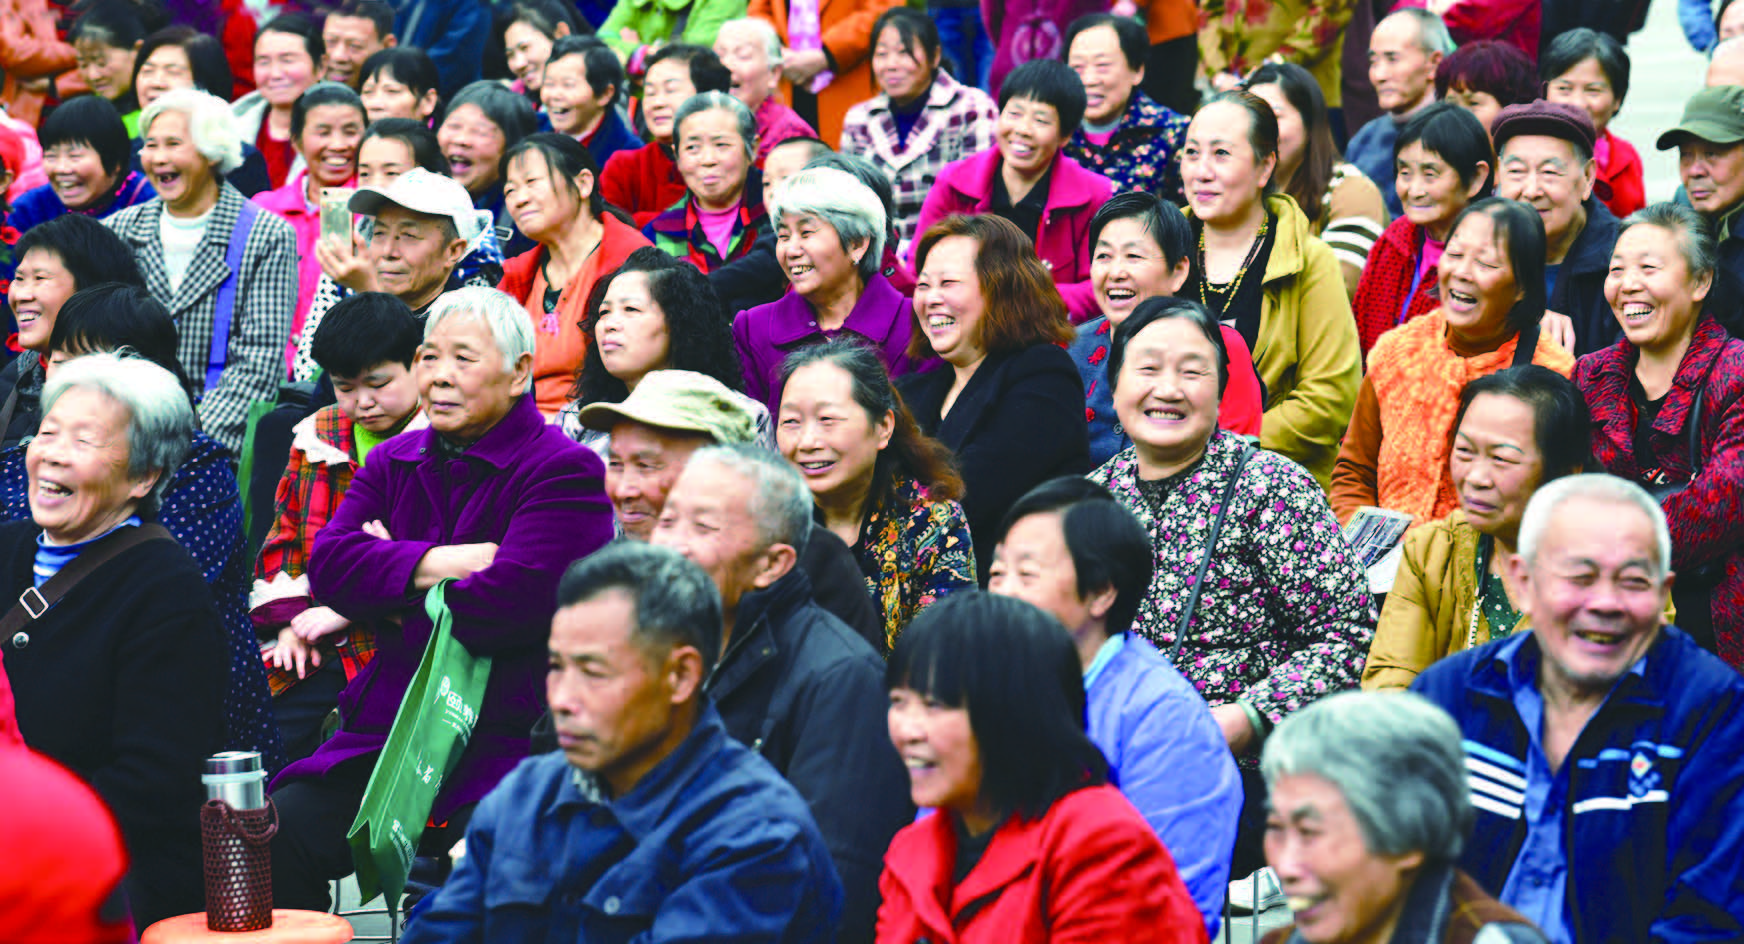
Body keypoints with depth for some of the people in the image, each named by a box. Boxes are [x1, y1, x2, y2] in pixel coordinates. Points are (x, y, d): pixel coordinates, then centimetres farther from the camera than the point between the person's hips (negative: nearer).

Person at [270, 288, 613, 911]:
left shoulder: (566, 472, -4)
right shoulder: (395, 463, 16)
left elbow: (509, 602, -17)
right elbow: (328, 566, 1)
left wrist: (389, 589, -3)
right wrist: (441, 562, -12)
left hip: (508, 738, -5)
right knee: (276, 835, -15)